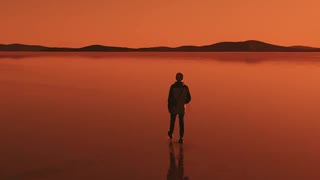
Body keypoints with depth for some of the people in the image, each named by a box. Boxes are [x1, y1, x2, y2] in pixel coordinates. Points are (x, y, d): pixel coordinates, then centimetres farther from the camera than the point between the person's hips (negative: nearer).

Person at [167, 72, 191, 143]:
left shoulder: (173, 87, -15)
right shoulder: (185, 87, -6)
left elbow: (170, 98, -13)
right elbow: (189, 98, 1)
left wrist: (169, 107, -2)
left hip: (174, 108, -1)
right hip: (182, 108, 1)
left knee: (172, 120, 19)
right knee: (181, 122, 8)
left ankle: (170, 134, 39)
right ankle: (181, 137, 2)